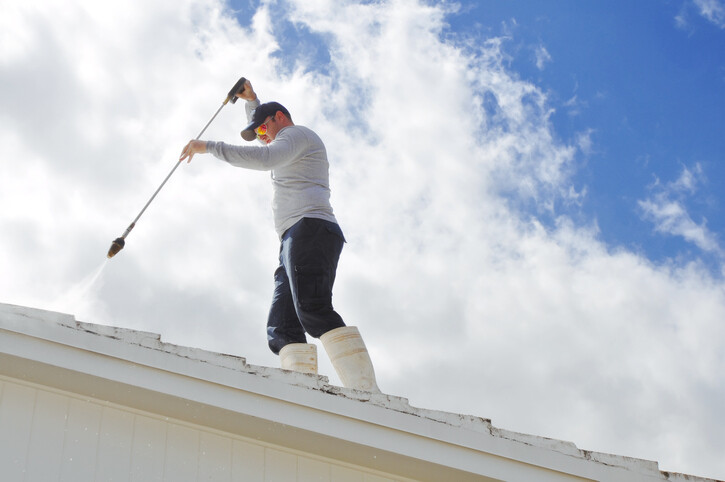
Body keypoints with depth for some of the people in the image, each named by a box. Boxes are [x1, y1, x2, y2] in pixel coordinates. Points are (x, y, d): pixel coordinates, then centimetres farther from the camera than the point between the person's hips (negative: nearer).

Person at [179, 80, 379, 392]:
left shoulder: (298, 133, 10)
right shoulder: (293, 151, 40)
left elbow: (265, 158, -12)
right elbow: (268, 152, 62)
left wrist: (208, 146, -11)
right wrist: (251, 101, 52)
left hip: (310, 227, -10)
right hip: (295, 242, 10)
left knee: (313, 312, -30)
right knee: (282, 329, -10)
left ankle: (368, 395, -43)